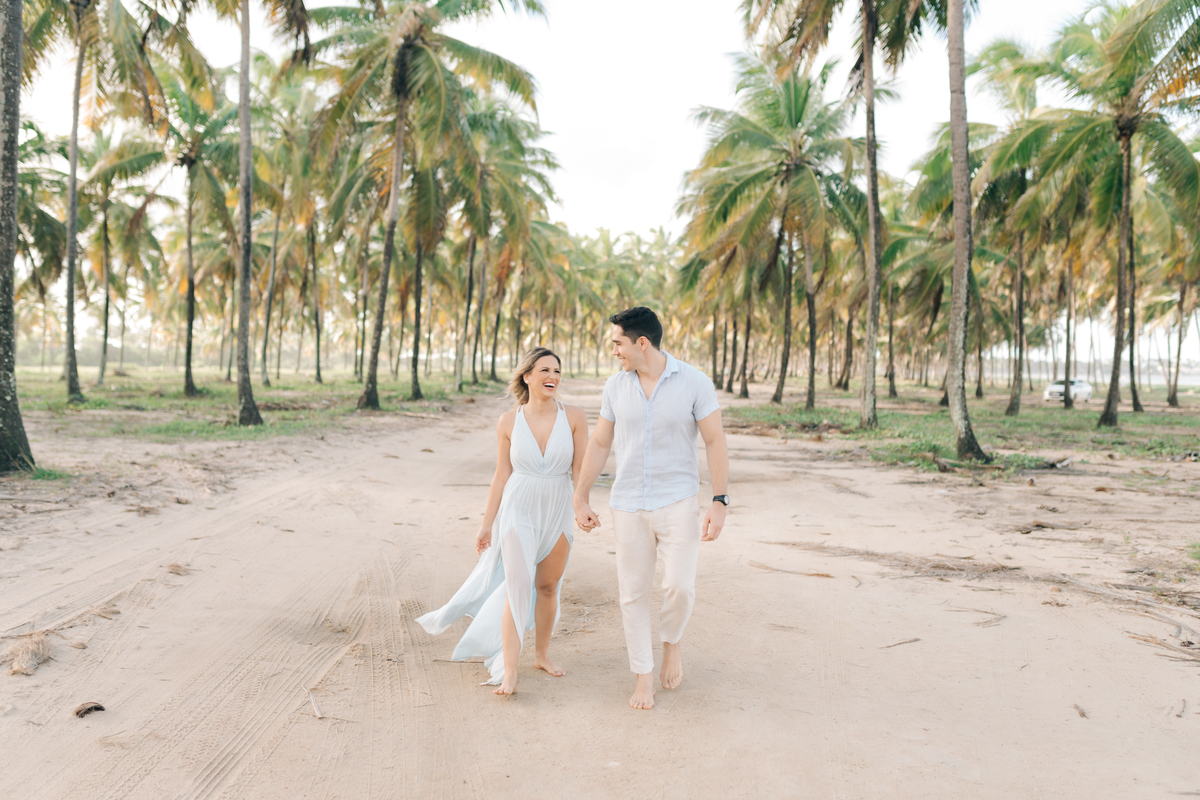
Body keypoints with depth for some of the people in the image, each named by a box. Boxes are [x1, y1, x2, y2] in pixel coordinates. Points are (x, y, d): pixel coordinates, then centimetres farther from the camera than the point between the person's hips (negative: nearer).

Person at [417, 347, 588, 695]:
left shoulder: (573, 416, -6)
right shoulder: (509, 422, -5)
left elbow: (580, 468, -3)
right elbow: (502, 475, 2)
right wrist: (487, 524, 4)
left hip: (558, 513, 2)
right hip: (519, 512, -1)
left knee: (548, 587, 13)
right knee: (518, 589, -12)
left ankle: (542, 654, 33)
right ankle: (508, 672, -8)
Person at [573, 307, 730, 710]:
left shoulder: (694, 382, -10)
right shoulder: (616, 386, 0)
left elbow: (715, 441, -8)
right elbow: (599, 443, 7)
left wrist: (719, 503, -14)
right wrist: (580, 500, 9)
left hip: (678, 503, -3)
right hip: (628, 506, 3)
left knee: (679, 586, -12)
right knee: (633, 593, 5)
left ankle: (670, 642, 21)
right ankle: (644, 676, 21)